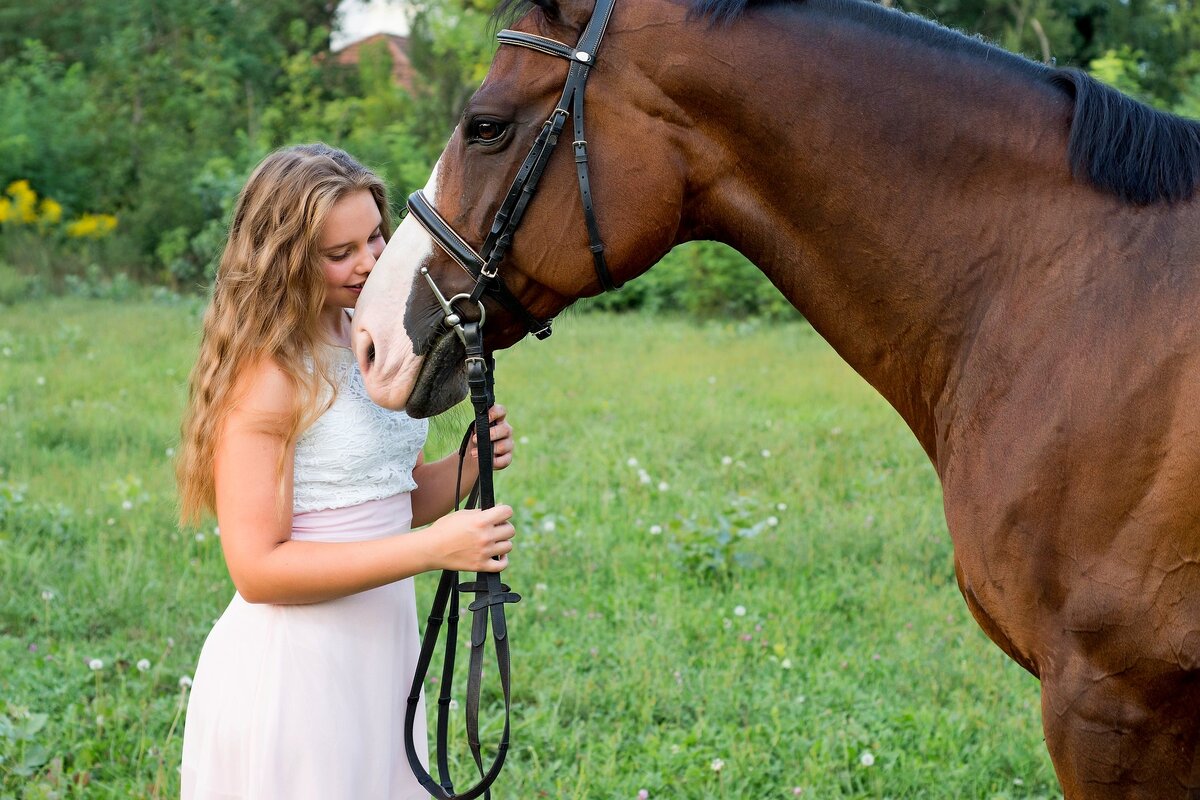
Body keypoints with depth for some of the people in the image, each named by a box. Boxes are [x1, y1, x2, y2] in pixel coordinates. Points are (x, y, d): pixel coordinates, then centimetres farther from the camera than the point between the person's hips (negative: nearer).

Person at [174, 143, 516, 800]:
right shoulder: (270, 373, -17)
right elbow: (256, 567, -22)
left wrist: (470, 465, -4)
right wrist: (432, 549, -25)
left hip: (382, 648, 8)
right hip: (292, 665, -8)